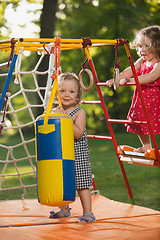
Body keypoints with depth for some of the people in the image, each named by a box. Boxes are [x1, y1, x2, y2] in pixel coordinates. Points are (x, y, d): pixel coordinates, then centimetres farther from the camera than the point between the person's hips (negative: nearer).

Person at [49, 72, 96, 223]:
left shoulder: (79, 113, -9)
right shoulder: (54, 111, 7)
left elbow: (78, 133, -21)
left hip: (77, 154, -5)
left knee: (81, 183, -5)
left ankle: (88, 213, 3)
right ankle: (64, 210, 32)